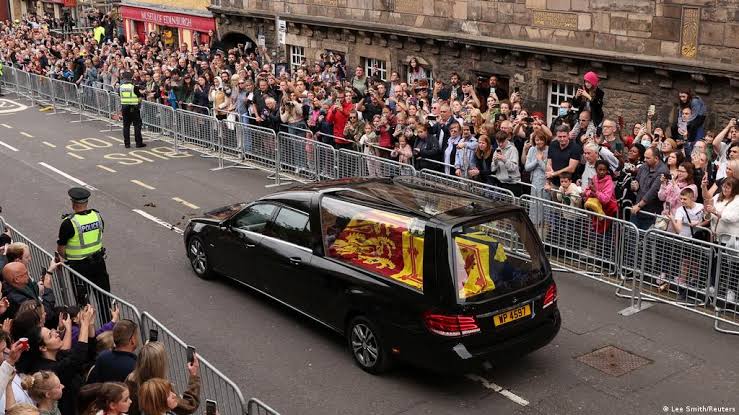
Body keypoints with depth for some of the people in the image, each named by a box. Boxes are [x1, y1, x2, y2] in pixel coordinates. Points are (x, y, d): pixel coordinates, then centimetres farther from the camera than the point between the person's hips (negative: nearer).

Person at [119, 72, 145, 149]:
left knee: (126, 126, 10)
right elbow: (139, 98, -7)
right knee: (137, 125, 3)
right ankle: (138, 143, 3)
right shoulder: (134, 87, -13)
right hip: (134, 108, -4)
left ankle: (127, 143, 11)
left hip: (124, 108, 4)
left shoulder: (120, 88, -2)